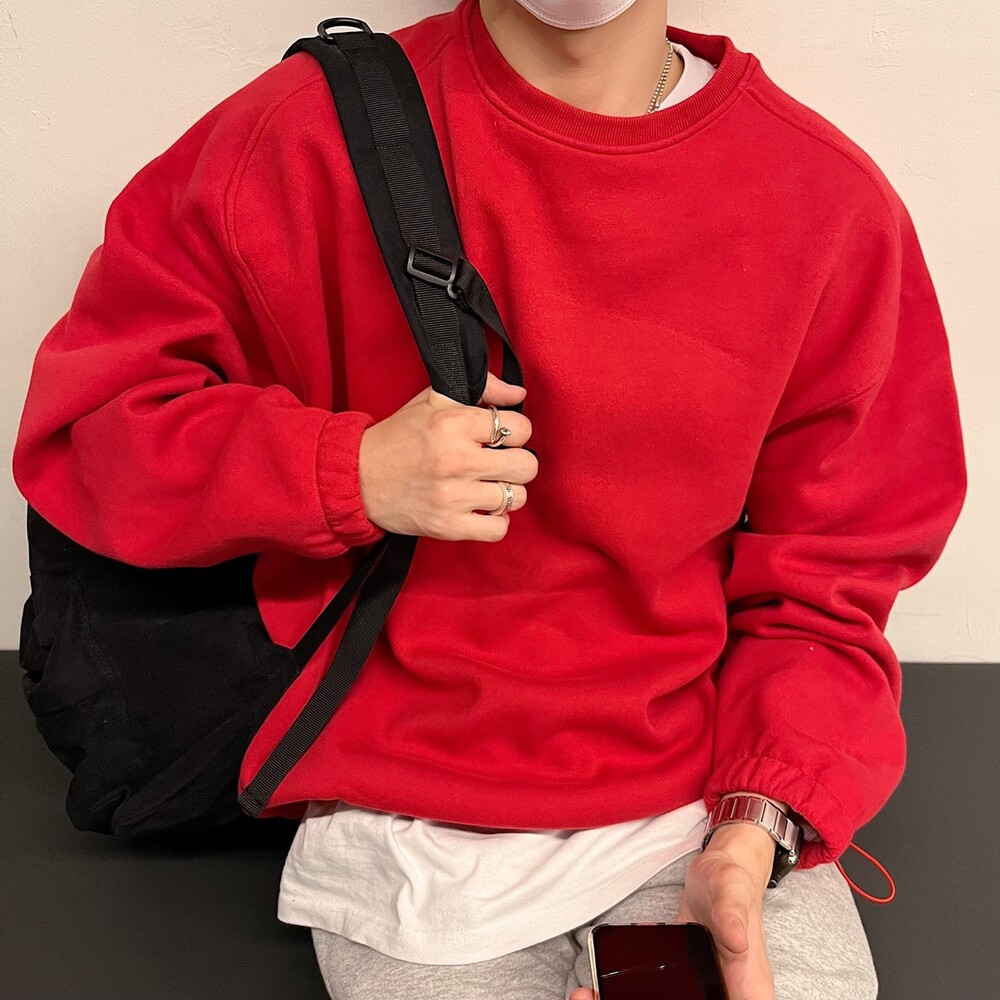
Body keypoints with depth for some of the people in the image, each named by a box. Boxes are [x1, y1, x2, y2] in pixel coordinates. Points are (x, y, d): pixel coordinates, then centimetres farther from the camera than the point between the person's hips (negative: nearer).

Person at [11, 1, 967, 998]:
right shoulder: (306, 139, -6)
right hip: (415, 823, -1)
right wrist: (351, 472, -15)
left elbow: (826, 578, 2)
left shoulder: (832, 202, -3)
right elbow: (82, 415, 1)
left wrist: (756, 833, -13)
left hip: (716, 795, 1)